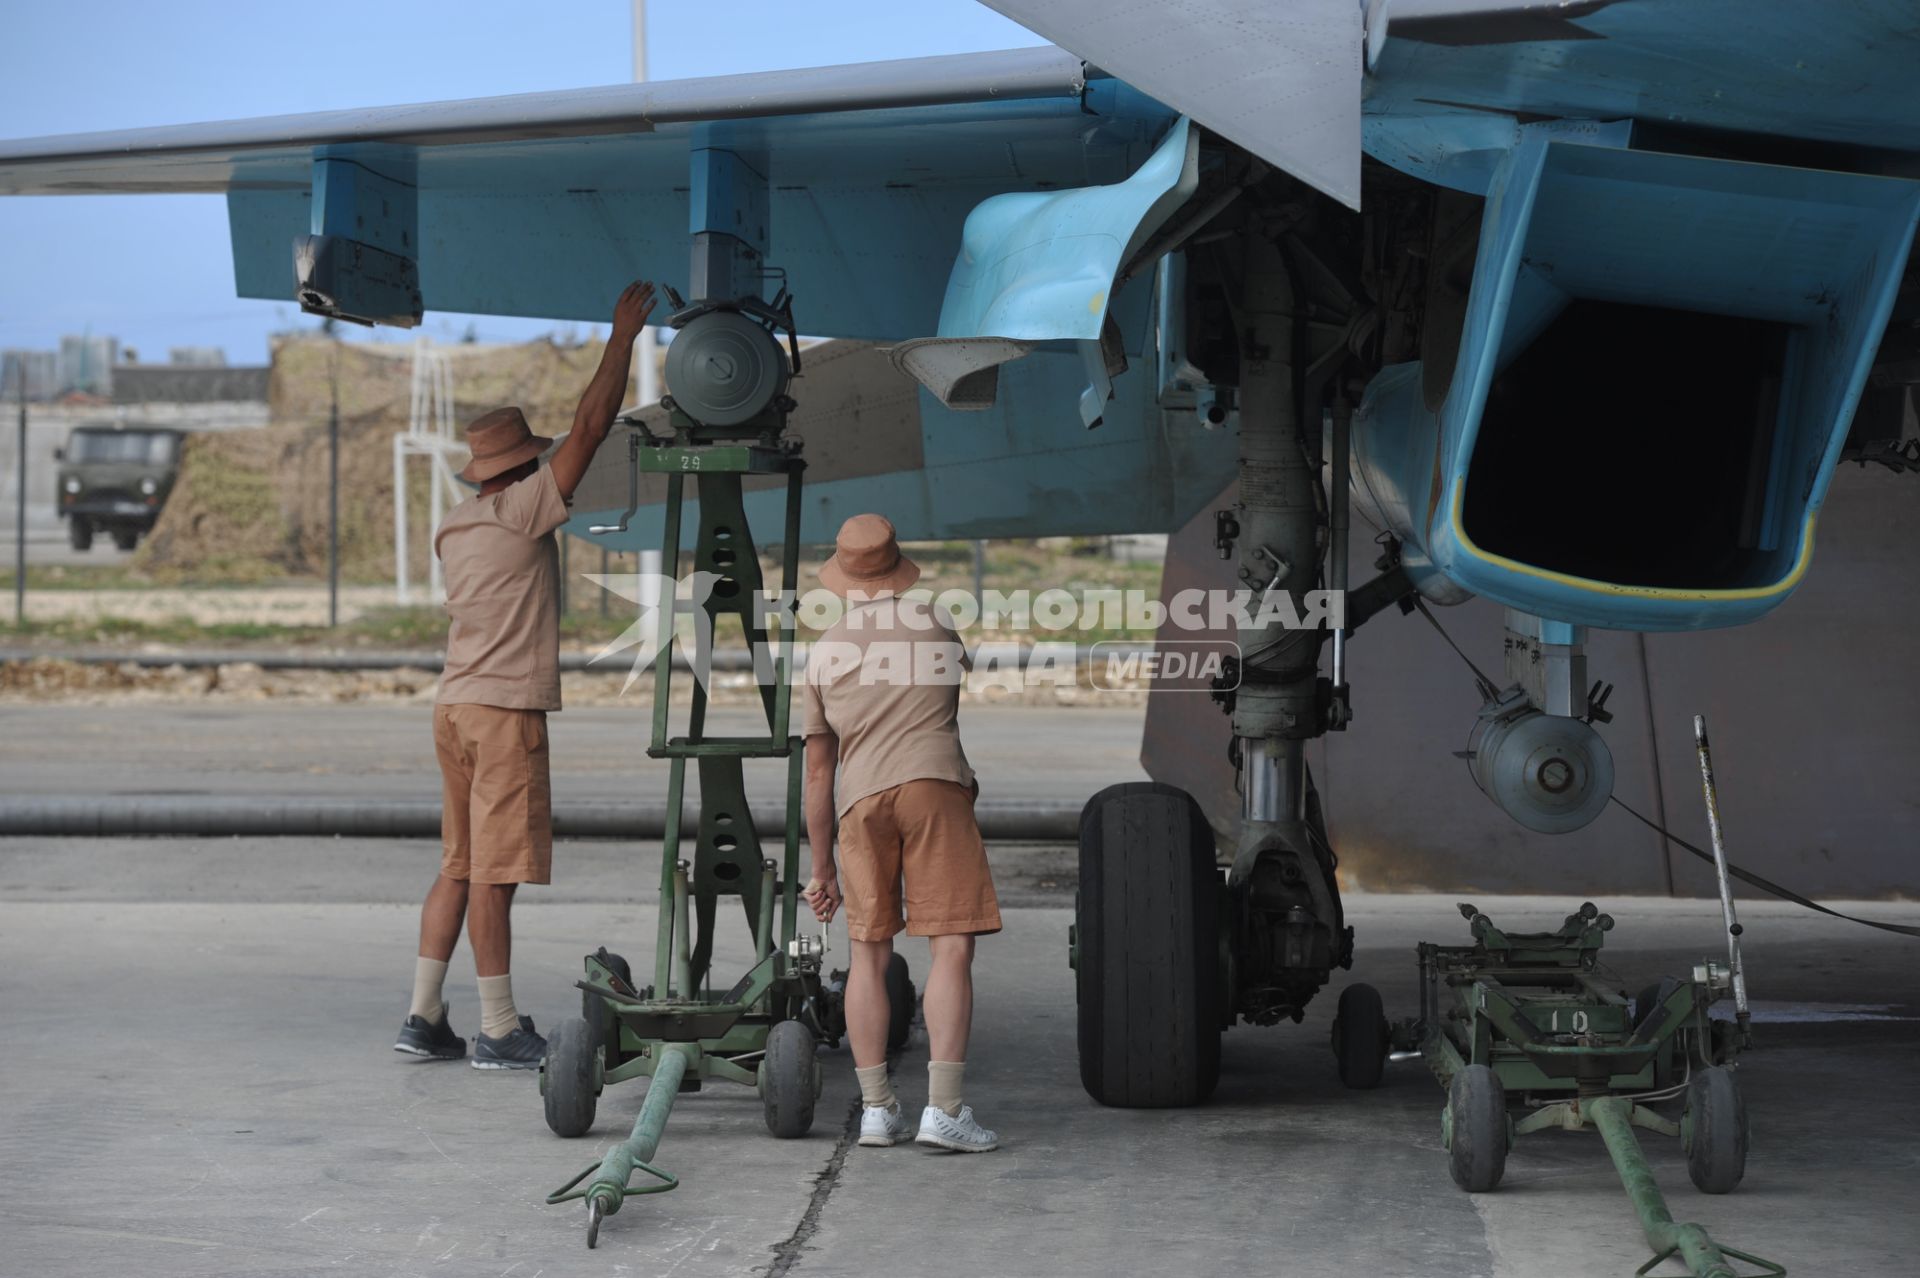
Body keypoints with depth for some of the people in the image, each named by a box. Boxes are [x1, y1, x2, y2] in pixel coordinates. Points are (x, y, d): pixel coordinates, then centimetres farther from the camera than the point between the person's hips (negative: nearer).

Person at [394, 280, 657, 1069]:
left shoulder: (454, 527, 13)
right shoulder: (521, 511, -9)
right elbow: (591, 427, -9)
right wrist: (623, 337, -1)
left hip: (456, 705, 8)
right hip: (505, 709, -8)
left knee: (459, 867, 11)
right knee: (493, 874, -6)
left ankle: (424, 1018, 11)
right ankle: (500, 1032, -3)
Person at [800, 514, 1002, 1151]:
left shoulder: (823, 654, 17)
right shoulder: (935, 624, 15)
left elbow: (818, 774, 19)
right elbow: (967, 670, 39)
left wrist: (822, 870, 24)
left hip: (862, 800, 2)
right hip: (935, 783, -2)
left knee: (869, 951, 11)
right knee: (952, 947, -5)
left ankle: (876, 1108, 9)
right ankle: (943, 1109, -14)